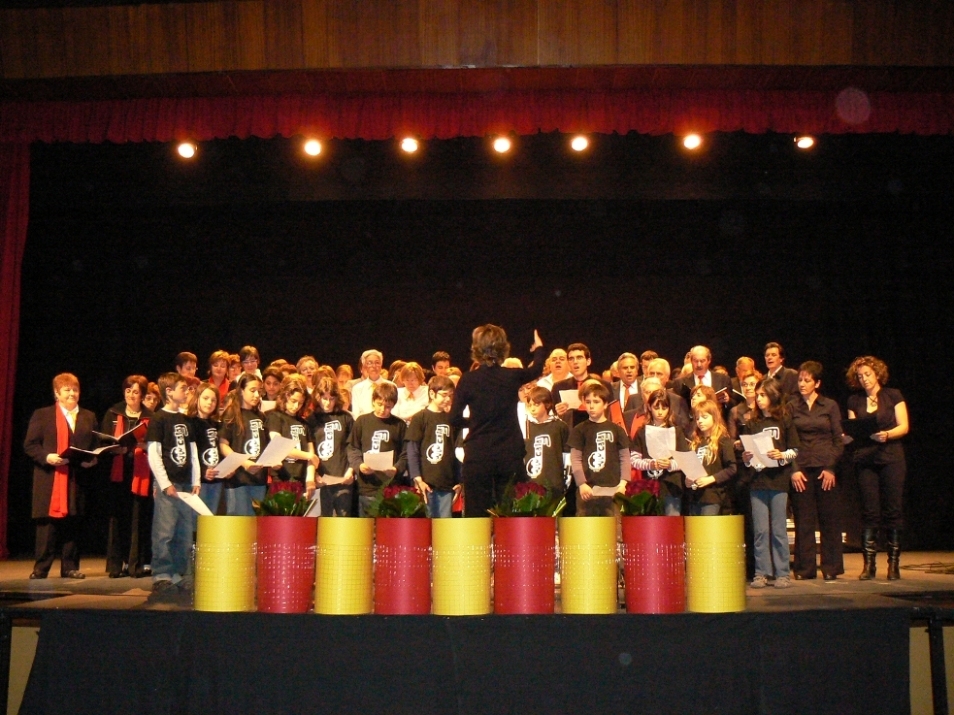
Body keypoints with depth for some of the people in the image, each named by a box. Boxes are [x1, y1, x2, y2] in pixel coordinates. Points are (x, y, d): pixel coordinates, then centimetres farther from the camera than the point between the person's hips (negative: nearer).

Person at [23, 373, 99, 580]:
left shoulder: (89, 417, 16)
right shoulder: (42, 415, 6)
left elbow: (95, 447, 16)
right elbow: (29, 445, 0)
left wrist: (92, 460, -4)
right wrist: (46, 457, -16)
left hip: (78, 479, 3)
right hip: (50, 479, -3)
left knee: (73, 524, 5)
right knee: (47, 524, -3)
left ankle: (70, 567, 11)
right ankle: (41, 568, 3)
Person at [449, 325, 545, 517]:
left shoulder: (467, 380, -5)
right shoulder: (512, 377, 0)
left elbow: (455, 419, -4)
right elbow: (536, 370, 22)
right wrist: (539, 348, 43)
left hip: (477, 457, -1)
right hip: (510, 456, 1)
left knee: (476, 513, 3)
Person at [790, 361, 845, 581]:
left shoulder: (830, 406, 5)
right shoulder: (792, 407, 6)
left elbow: (838, 440, 4)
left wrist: (831, 467, -6)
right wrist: (794, 469, -6)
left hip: (825, 468, 0)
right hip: (801, 469, 0)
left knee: (829, 520, 2)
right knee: (803, 521, 2)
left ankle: (831, 568, 10)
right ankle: (805, 568, 8)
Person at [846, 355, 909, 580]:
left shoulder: (893, 396, 5)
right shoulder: (854, 401, 13)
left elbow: (904, 427, -1)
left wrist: (887, 434, -19)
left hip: (891, 458, -2)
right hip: (865, 460, 2)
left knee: (893, 510, -2)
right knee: (869, 512, 0)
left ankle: (894, 563, 4)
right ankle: (868, 564, 2)